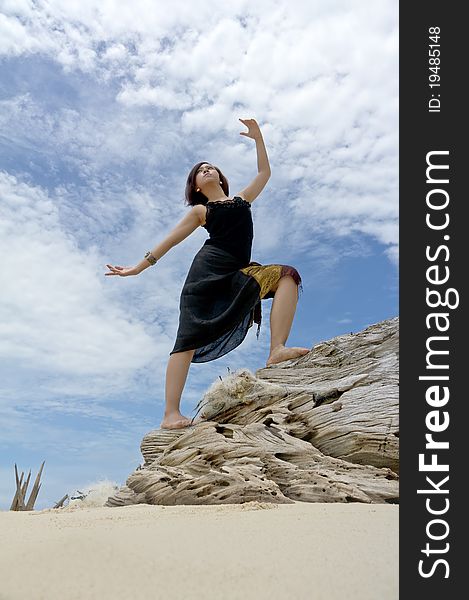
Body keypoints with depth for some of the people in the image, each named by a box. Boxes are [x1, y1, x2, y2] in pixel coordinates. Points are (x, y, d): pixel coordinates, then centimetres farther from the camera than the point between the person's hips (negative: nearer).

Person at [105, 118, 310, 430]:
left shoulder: (241, 200, 30)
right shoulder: (200, 211, 19)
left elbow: (265, 172, 34)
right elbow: (171, 240, 17)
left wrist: (257, 137, 29)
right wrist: (137, 267, 13)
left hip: (237, 274, 4)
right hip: (209, 269, -4)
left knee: (287, 275, -17)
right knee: (190, 335, -16)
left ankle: (277, 350, -31)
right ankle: (171, 413, -21)